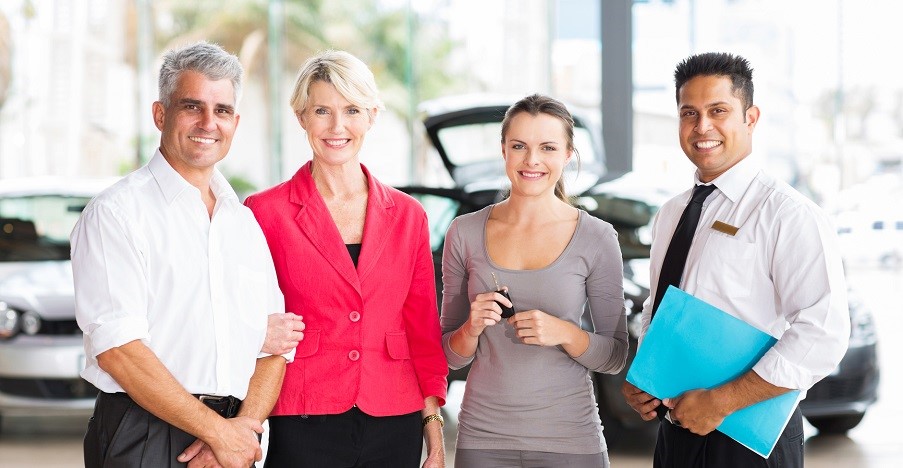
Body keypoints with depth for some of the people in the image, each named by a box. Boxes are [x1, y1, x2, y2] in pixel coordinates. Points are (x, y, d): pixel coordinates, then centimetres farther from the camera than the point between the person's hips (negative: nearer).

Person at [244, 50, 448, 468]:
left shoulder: (407, 215, 7)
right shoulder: (266, 212, -2)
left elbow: (424, 330, 9)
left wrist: (434, 432, 6)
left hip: (394, 430, 3)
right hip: (304, 428, -3)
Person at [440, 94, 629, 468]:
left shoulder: (597, 237, -5)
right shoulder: (465, 233, 0)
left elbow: (616, 357, 0)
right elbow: (451, 355, 6)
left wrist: (565, 333, -17)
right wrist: (472, 328, -14)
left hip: (569, 437, -1)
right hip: (483, 437, 1)